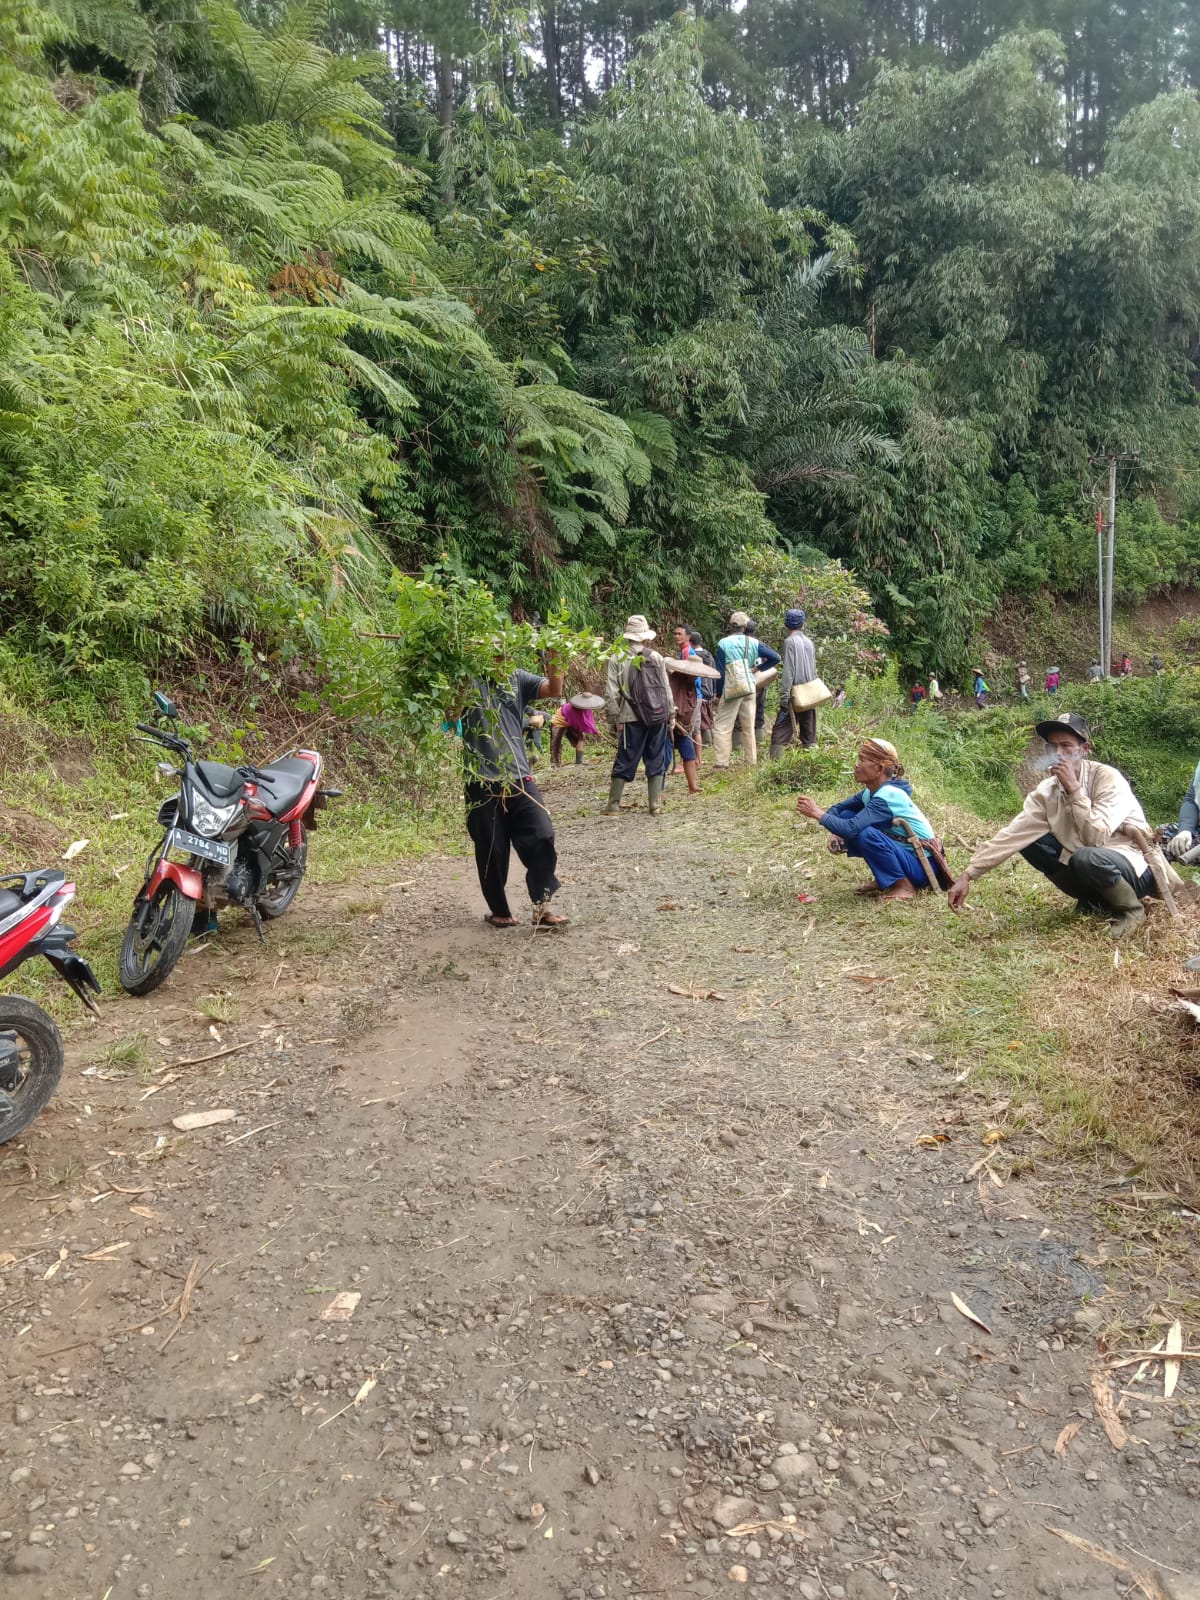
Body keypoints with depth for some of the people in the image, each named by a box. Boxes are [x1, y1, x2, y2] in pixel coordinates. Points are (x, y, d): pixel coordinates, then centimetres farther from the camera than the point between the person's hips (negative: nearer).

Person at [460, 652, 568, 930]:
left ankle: (542, 907, 2)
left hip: (520, 777, 3)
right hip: (483, 782, -3)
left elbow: (554, 690, -3)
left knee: (542, 838, -7)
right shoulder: (468, 681, -1)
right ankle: (499, 910, 23)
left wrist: (554, 662, -21)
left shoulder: (517, 678, 9)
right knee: (492, 851, 6)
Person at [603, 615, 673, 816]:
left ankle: (613, 805, 8)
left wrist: (615, 718, 0)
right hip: (658, 717, 2)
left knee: (625, 762, 5)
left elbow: (611, 693, -7)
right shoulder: (655, 657, 2)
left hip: (632, 718, -1)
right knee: (656, 761, 10)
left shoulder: (617, 659, -3)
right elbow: (667, 690, 4)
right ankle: (655, 804, 10)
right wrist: (669, 715, 13)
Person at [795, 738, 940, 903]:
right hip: (904, 852, 9)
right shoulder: (872, 792, 1)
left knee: (866, 834, -32)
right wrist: (836, 832, -11)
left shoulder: (887, 796, -26)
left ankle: (905, 886, -12)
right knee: (846, 815, 1)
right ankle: (883, 879, 9)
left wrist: (817, 813, -26)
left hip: (921, 865, -9)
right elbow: (838, 808, 9)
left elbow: (851, 828, -36)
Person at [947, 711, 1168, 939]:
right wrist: (967, 876, -18)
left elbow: (1096, 838, -31)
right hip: (1087, 868, 6)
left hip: (1134, 868, -6)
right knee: (1031, 843, -9)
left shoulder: (1107, 778, -20)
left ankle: (1131, 909, -5)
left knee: (1087, 857, -36)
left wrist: (1074, 790, -29)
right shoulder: (1046, 791, -5)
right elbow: (1012, 835, -11)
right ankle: (1094, 900, 4)